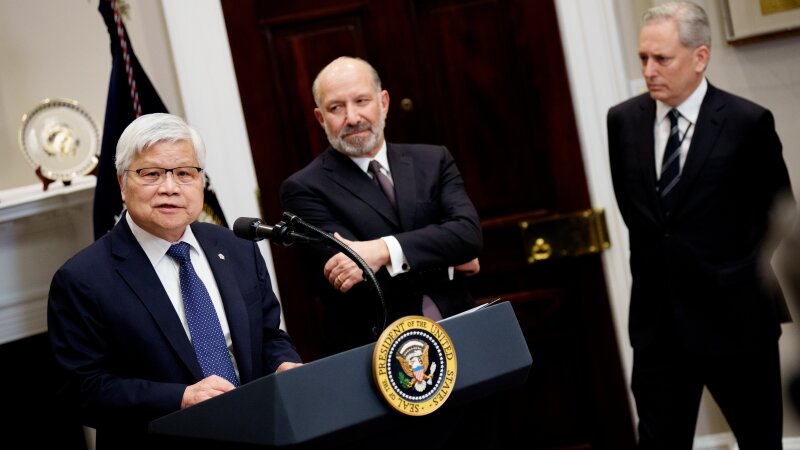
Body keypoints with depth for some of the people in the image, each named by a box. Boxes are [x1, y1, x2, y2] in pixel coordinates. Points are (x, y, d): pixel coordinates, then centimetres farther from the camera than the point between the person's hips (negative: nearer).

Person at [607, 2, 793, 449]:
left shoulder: (748, 122, -11)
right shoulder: (623, 120, 0)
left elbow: (777, 216, 1)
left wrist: (734, 272, 8)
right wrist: (658, 261, 10)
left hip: (734, 315, -2)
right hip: (657, 318, 3)